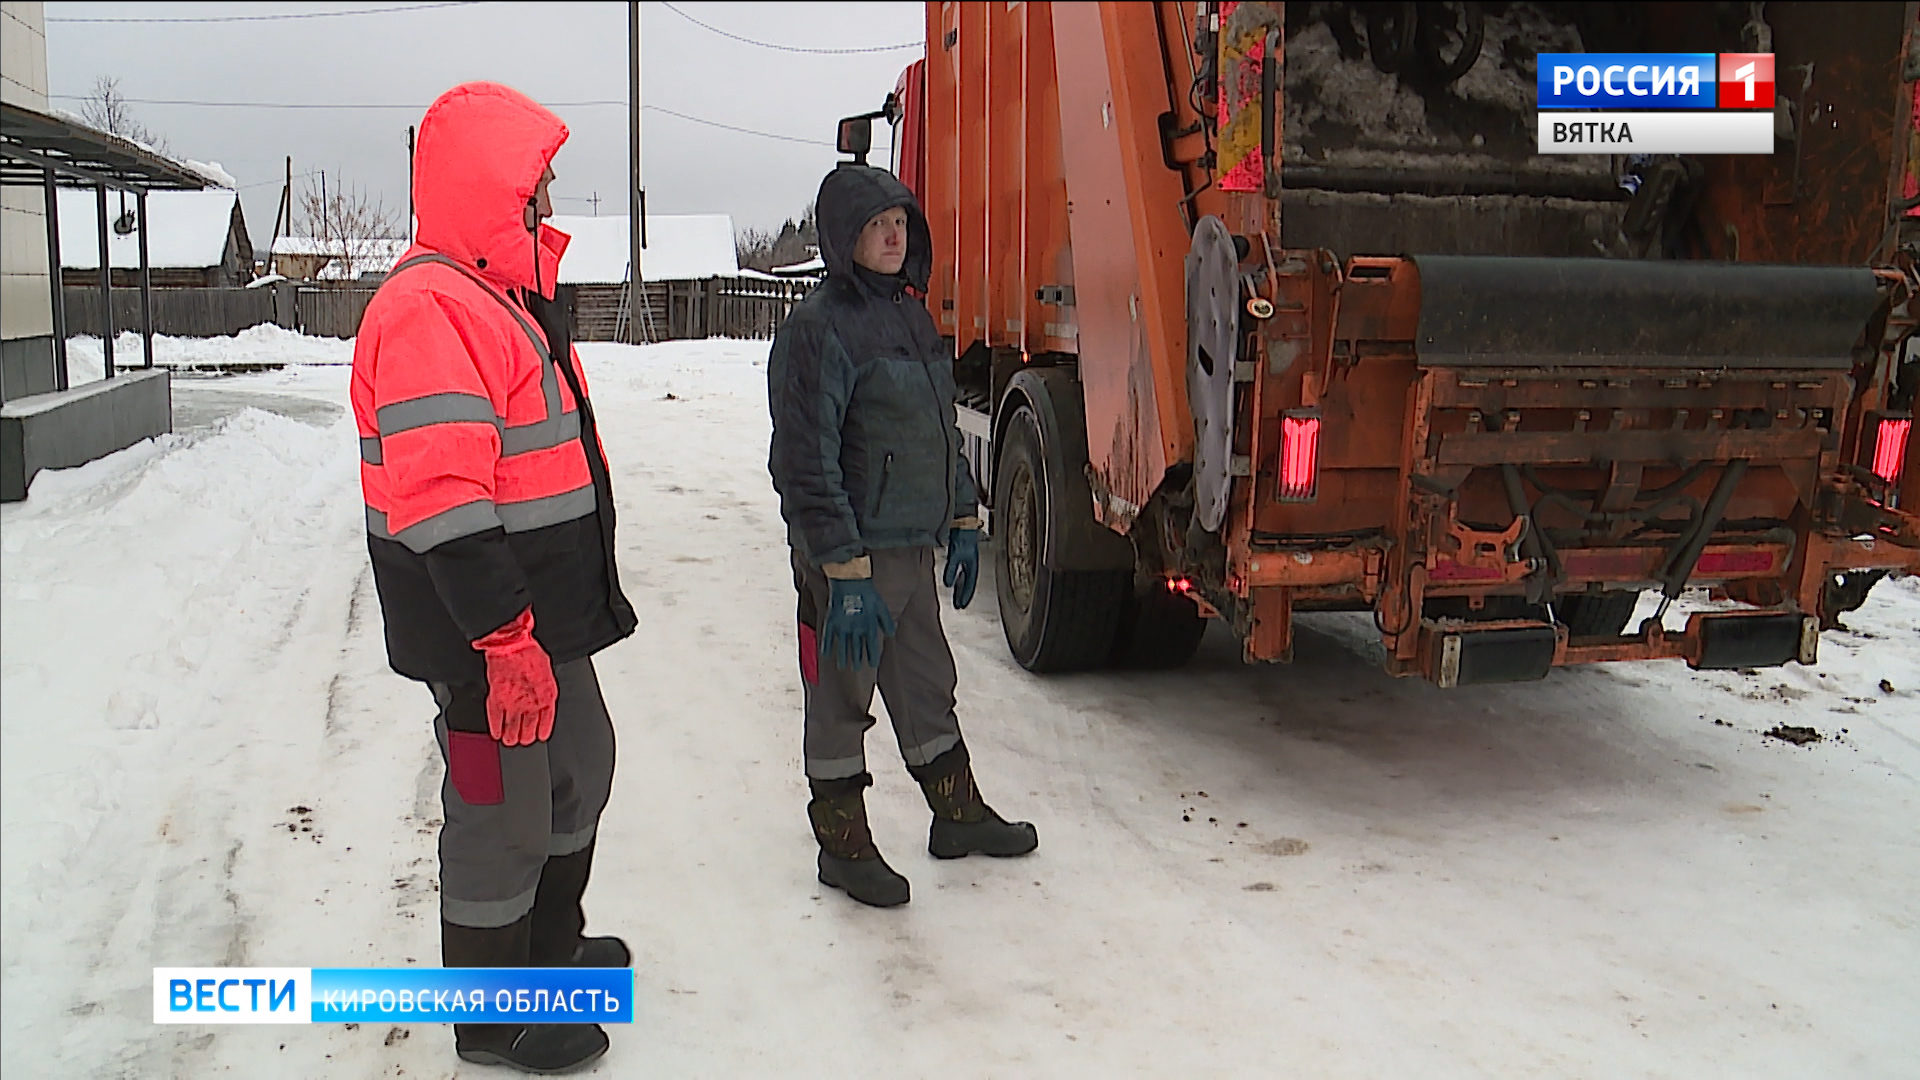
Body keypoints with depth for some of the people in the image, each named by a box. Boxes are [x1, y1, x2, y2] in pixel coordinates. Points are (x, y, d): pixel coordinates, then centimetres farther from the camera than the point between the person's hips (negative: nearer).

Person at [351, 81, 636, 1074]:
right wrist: (506, 639, -29)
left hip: (541, 615, 11)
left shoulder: (502, 297, 15)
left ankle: (548, 947, 44)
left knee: (579, 767, 24)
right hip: (484, 629, -11)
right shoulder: (430, 308, -21)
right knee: (503, 809, 2)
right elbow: (440, 503, -29)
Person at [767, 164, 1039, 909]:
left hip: (914, 548, 8)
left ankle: (957, 814, 34)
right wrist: (845, 572, -22)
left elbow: (942, 430, 20)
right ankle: (843, 844, 19)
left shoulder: (911, 315, 13)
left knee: (928, 686, 19)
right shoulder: (819, 328, -14)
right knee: (840, 701, 6)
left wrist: (962, 522, 17)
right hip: (851, 553, -8)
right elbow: (807, 462, -18)